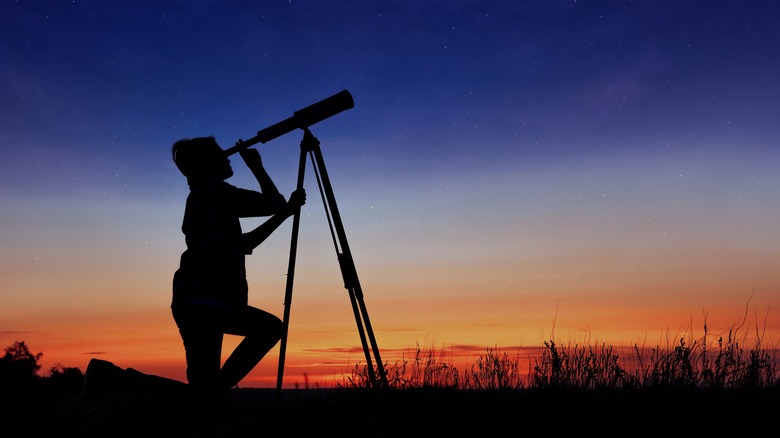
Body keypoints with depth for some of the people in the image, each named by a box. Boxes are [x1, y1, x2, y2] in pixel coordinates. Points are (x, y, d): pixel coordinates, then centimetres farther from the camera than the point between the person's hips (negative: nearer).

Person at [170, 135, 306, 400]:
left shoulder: (200, 198, 22)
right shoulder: (216, 193, -6)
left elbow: (244, 244, 21)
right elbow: (274, 203, -5)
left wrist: (286, 212, 20)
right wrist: (256, 166, 9)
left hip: (209, 302, 10)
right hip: (202, 304, -10)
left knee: (270, 328, 15)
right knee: (202, 384, -14)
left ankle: (216, 388, 10)